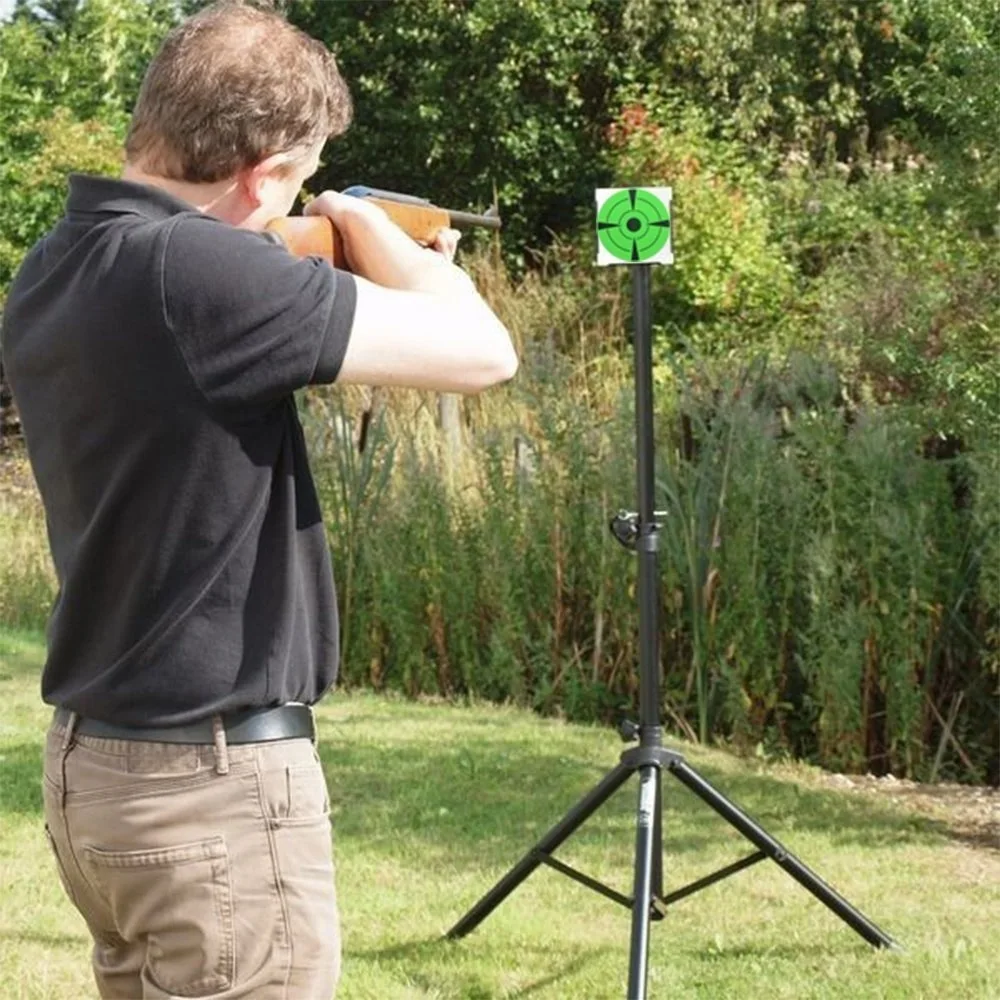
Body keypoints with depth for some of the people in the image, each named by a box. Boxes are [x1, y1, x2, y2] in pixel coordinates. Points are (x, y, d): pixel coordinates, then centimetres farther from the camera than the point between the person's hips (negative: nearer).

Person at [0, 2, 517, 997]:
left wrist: (374, 271, 15)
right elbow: (480, 352, -19)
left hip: (92, 762, 9)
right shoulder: (193, 270, -23)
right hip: (212, 777, -9)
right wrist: (372, 234, -2)